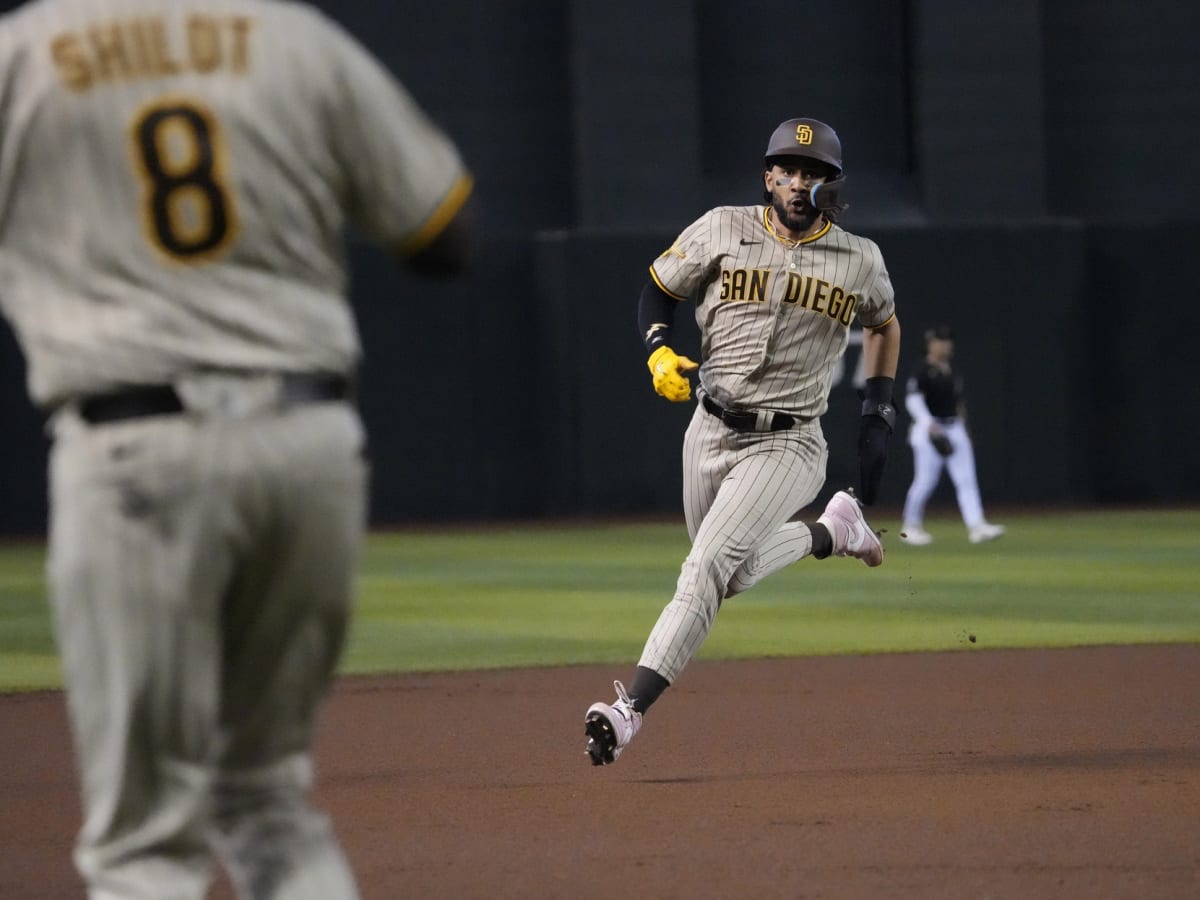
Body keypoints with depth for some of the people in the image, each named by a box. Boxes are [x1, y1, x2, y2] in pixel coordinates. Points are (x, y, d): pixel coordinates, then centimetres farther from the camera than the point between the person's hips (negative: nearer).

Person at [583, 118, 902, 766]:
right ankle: (830, 532, 43)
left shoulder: (860, 261, 1)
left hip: (788, 445, -3)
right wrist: (658, 351, -11)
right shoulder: (721, 231, -2)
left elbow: (884, 324, 21)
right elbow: (658, 289, 9)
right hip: (711, 430, 3)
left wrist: (879, 412, 11)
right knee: (730, 573, 16)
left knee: (710, 566, -22)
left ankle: (630, 709, -29)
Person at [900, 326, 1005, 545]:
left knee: (966, 478, -4)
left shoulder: (951, 370, 15)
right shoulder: (923, 370, -9)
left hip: (955, 429, 7)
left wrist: (963, 427, 23)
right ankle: (910, 528, 12)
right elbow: (913, 398, -19)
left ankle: (976, 526, -12)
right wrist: (929, 425, -30)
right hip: (929, 430, -7)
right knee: (925, 480, -5)